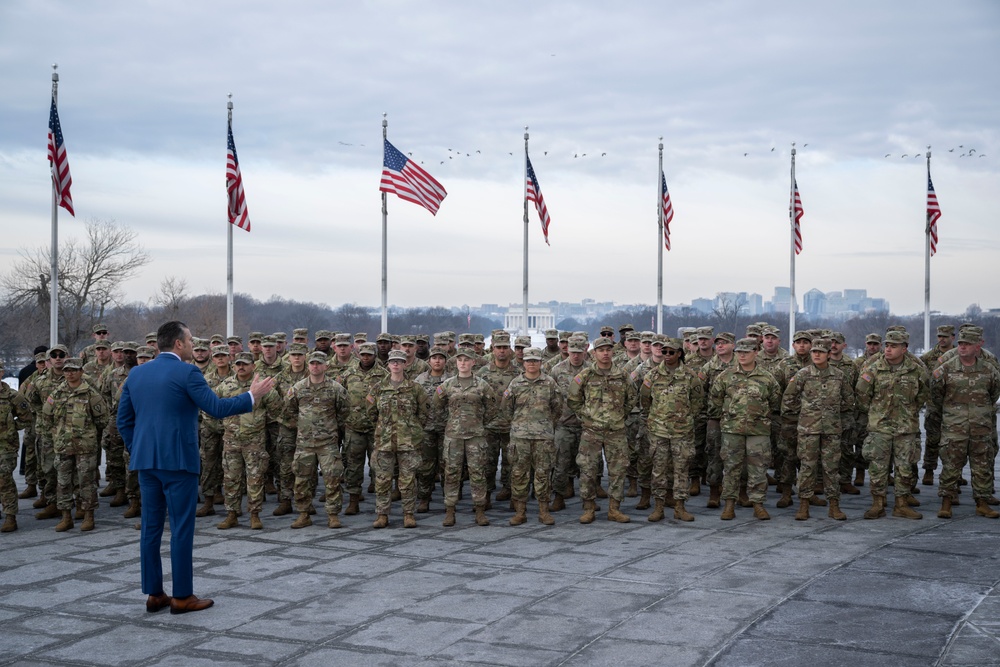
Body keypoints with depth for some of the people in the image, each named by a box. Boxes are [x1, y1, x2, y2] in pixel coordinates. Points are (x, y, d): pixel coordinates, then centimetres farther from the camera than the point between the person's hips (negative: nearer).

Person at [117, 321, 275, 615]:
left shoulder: (136, 373, 10)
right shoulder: (187, 373, -10)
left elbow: (124, 420, 12)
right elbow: (217, 408, -14)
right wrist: (252, 396, -3)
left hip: (145, 460, 7)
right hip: (178, 460, -7)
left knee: (151, 527, 10)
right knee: (181, 529, 0)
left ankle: (153, 594, 14)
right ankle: (182, 596, 3)